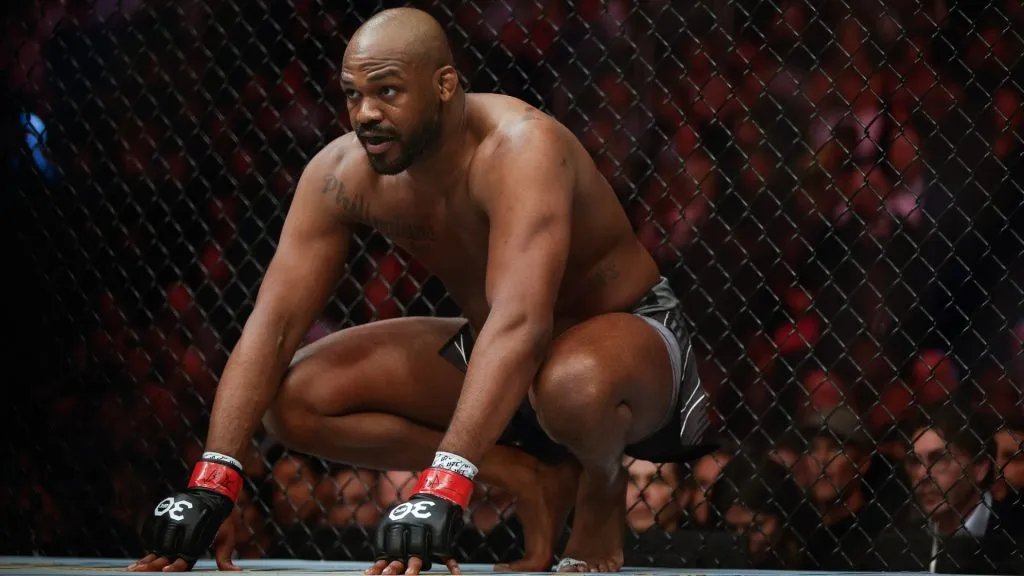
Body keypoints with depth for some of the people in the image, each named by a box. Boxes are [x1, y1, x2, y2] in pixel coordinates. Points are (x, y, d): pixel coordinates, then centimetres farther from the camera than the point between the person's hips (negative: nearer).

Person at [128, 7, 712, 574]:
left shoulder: (521, 148, -33)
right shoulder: (342, 174, -14)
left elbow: (520, 322, -46)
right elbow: (273, 324, -16)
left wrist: (443, 489, -56)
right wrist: (210, 487, -29)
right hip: (487, 351, 6)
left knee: (574, 384, -44)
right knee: (294, 398, -12)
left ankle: (603, 490, -5)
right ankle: (534, 480, -1)